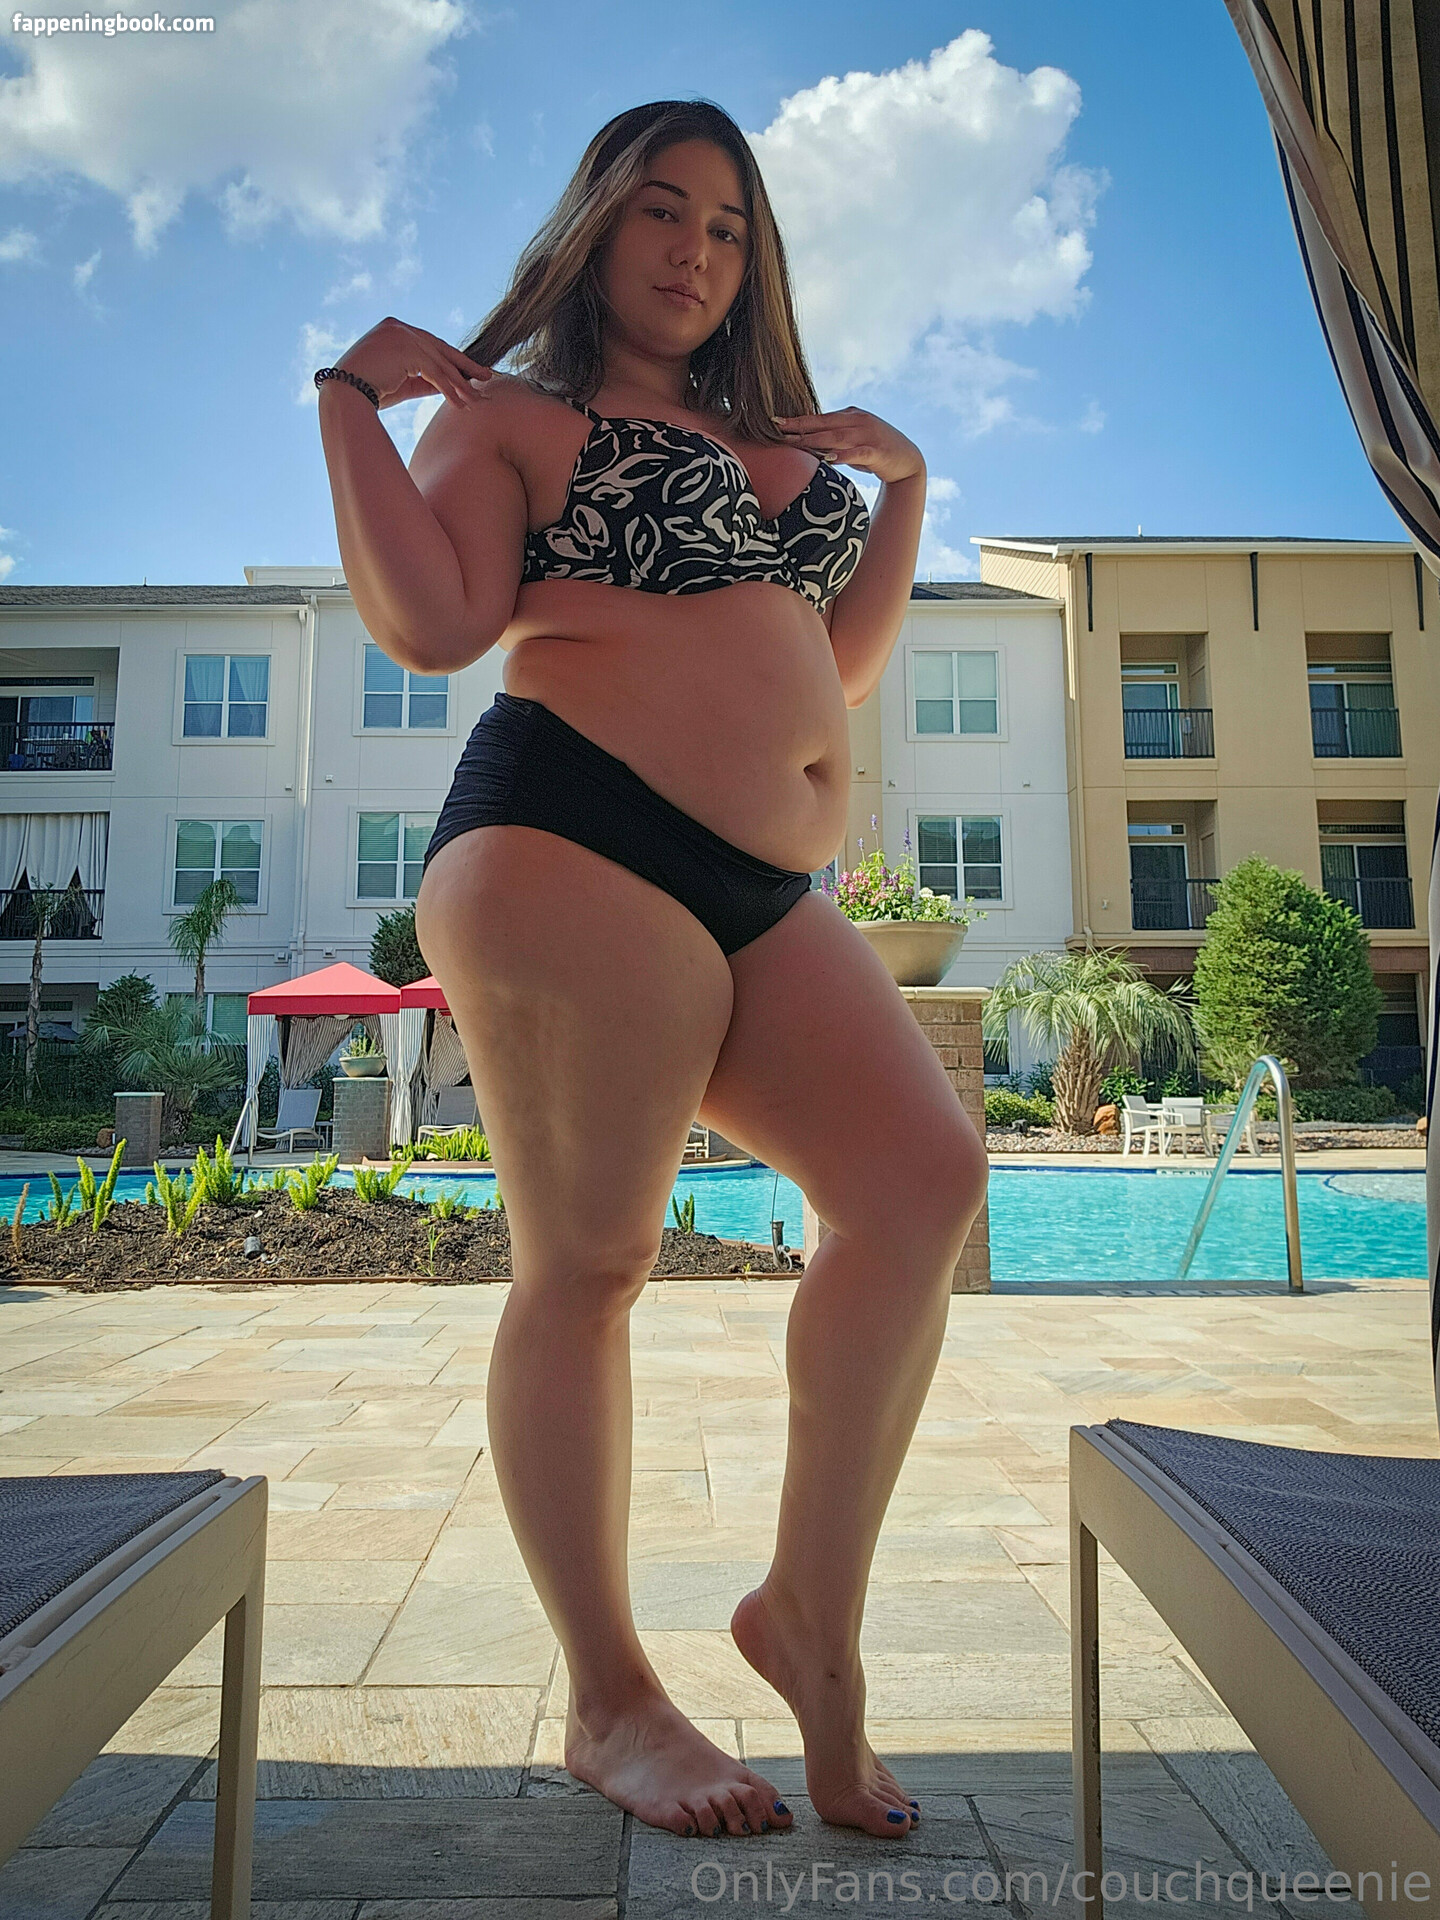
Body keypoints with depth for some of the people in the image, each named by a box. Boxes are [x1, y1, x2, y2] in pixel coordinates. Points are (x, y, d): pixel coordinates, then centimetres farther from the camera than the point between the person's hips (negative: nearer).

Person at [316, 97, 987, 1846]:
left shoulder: (768, 439, 31)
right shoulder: (515, 415, 10)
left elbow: (838, 667, 28)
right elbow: (430, 623, -6)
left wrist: (902, 486, 24)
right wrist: (352, 406, -4)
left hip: (767, 897, 7)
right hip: (578, 848, -7)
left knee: (927, 1177, -8)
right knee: (587, 1260, -5)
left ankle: (811, 1611, 5)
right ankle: (608, 1701, 11)